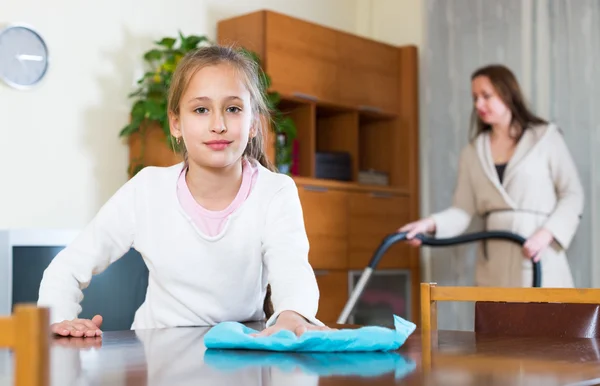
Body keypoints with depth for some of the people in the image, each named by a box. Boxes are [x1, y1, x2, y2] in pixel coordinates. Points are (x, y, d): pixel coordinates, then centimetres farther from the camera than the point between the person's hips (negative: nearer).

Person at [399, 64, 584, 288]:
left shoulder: (546, 137, 6)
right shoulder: (473, 152, 12)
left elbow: (572, 194, 3)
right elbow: (464, 210, 4)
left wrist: (547, 232, -13)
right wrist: (432, 223, -15)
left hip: (540, 257, -3)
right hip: (495, 265, 3)